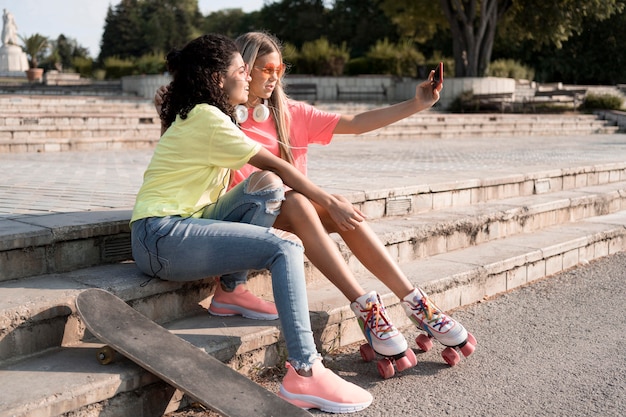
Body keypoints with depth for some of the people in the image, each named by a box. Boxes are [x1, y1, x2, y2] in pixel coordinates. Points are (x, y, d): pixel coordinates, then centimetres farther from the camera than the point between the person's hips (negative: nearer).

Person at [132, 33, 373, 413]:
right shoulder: (205, 118, -11)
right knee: (285, 249, -17)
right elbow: (276, 165, -9)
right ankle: (304, 374, -23)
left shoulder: (199, 116, 19)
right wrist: (331, 203, -2)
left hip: (182, 226, 9)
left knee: (268, 186, 0)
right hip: (162, 238, -9)